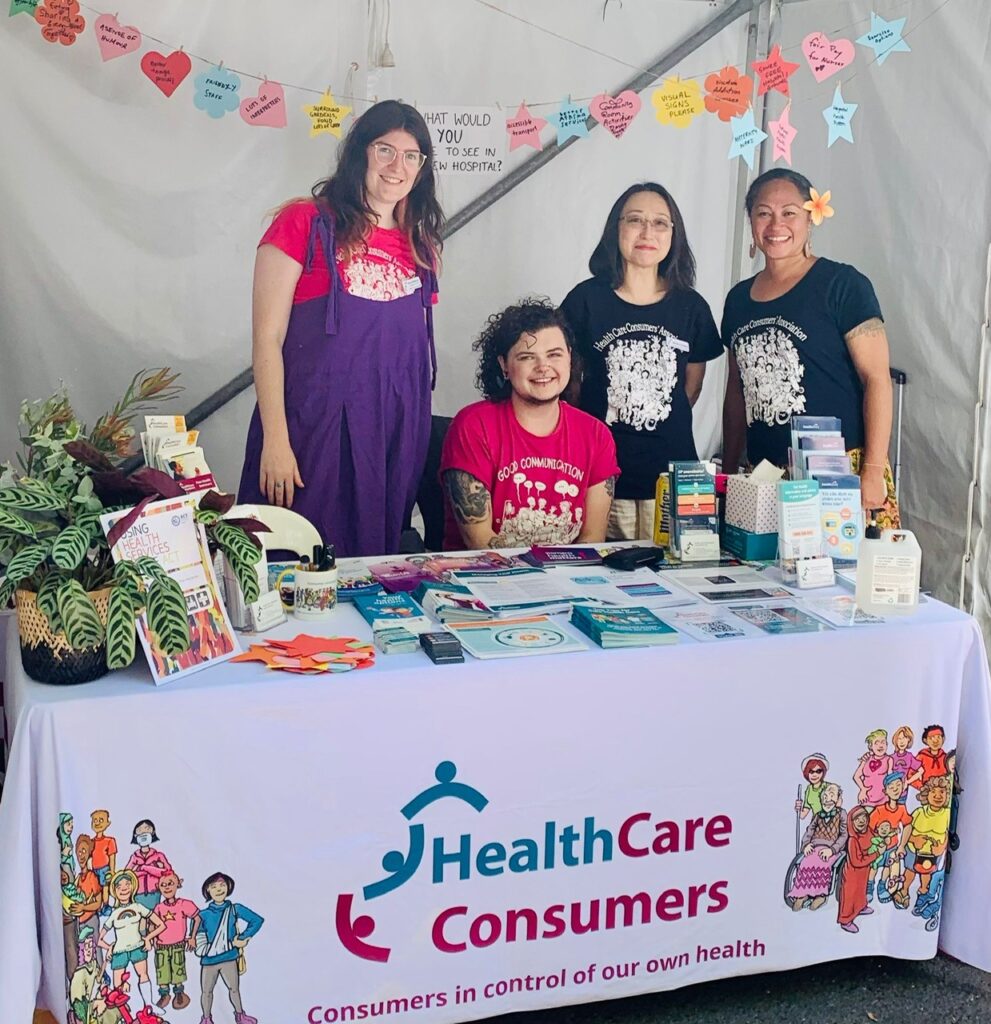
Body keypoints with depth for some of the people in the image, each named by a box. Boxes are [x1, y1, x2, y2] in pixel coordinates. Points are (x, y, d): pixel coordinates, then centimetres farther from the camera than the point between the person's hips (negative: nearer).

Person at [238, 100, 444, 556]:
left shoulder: (419, 245, 13)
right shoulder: (304, 224, -3)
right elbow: (267, 339, -7)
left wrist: (422, 433, 15)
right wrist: (275, 441, -14)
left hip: (396, 432, 5)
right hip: (315, 427, -5)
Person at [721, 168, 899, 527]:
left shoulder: (843, 285, -2)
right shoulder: (739, 299, 14)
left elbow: (877, 379, -7)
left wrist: (873, 473, -14)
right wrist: (728, 473, 17)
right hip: (762, 477, 5)